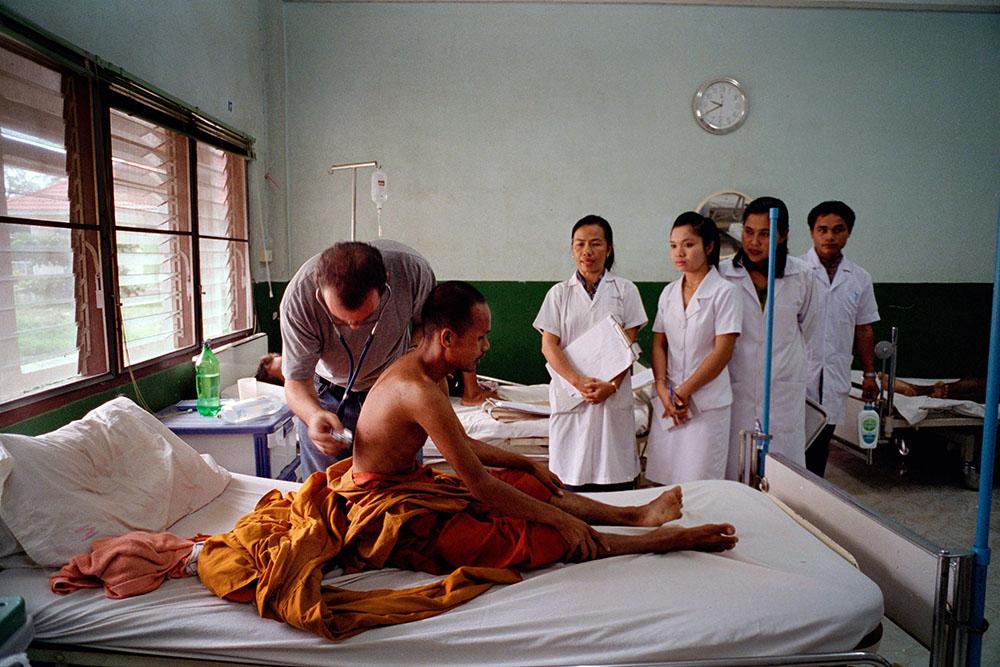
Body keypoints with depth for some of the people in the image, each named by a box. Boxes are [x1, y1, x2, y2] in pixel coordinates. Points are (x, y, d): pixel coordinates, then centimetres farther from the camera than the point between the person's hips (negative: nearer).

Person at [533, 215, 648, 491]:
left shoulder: (625, 290, 8)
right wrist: (578, 381, -14)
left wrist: (612, 385, -13)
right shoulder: (559, 293, 8)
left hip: (614, 397, 0)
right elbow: (548, 346, 1)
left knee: (617, 481, -2)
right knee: (572, 478, -1)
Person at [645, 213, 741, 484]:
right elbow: (659, 344, 8)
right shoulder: (669, 293, 9)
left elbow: (723, 351, -11)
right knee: (665, 480, 7)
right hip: (668, 400, 4)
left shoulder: (724, 292, -7)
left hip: (707, 402, -4)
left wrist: (684, 391, -11)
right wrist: (663, 389, -6)